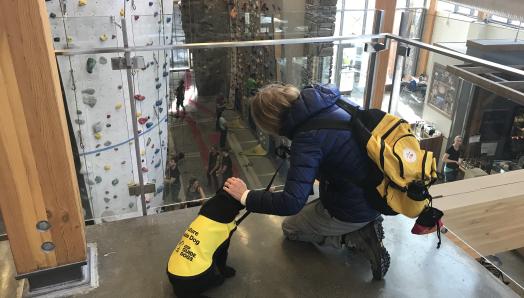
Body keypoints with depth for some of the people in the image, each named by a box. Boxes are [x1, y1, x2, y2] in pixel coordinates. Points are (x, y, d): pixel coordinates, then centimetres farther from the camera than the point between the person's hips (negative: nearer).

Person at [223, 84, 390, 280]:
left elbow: (292, 202, -30)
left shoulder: (308, 137, -27)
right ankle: (364, 226, 16)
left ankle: (360, 238, 2)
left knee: (290, 228, 16)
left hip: (356, 210, -8)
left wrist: (246, 196, -17)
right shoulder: (330, 100, -4)